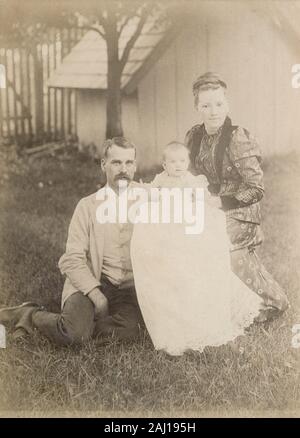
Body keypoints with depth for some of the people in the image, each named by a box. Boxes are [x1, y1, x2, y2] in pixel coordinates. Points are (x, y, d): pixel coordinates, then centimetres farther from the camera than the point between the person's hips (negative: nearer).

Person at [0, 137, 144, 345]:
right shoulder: (88, 206, 2)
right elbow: (72, 259, -5)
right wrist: (94, 292, -16)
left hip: (130, 287, 2)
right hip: (91, 283, -2)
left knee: (128, 328, -29)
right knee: (74, 334, -27)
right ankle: (32, 314, 2)